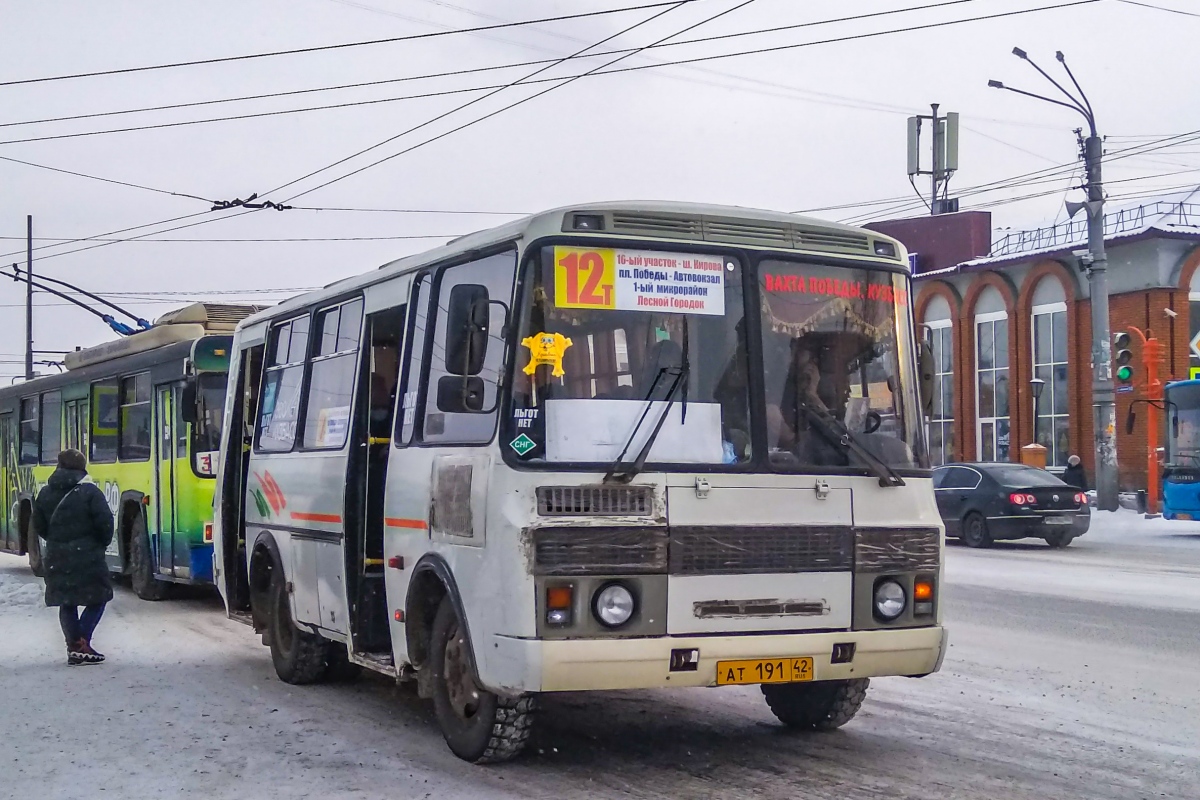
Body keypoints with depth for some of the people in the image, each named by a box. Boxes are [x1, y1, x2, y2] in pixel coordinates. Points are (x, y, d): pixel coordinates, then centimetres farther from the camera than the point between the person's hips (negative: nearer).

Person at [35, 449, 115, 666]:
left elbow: (39, 526, 10)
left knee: (67, 603, 13)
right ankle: (81, 643, -8)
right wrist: (103, 543, 3)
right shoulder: (90, 492, -10)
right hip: (87, 557, -5)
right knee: (98, 598, 6)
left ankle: (74, 648, 10)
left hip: (57, 558, 5)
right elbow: (105, 522, -14)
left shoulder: (45, 493, 7)